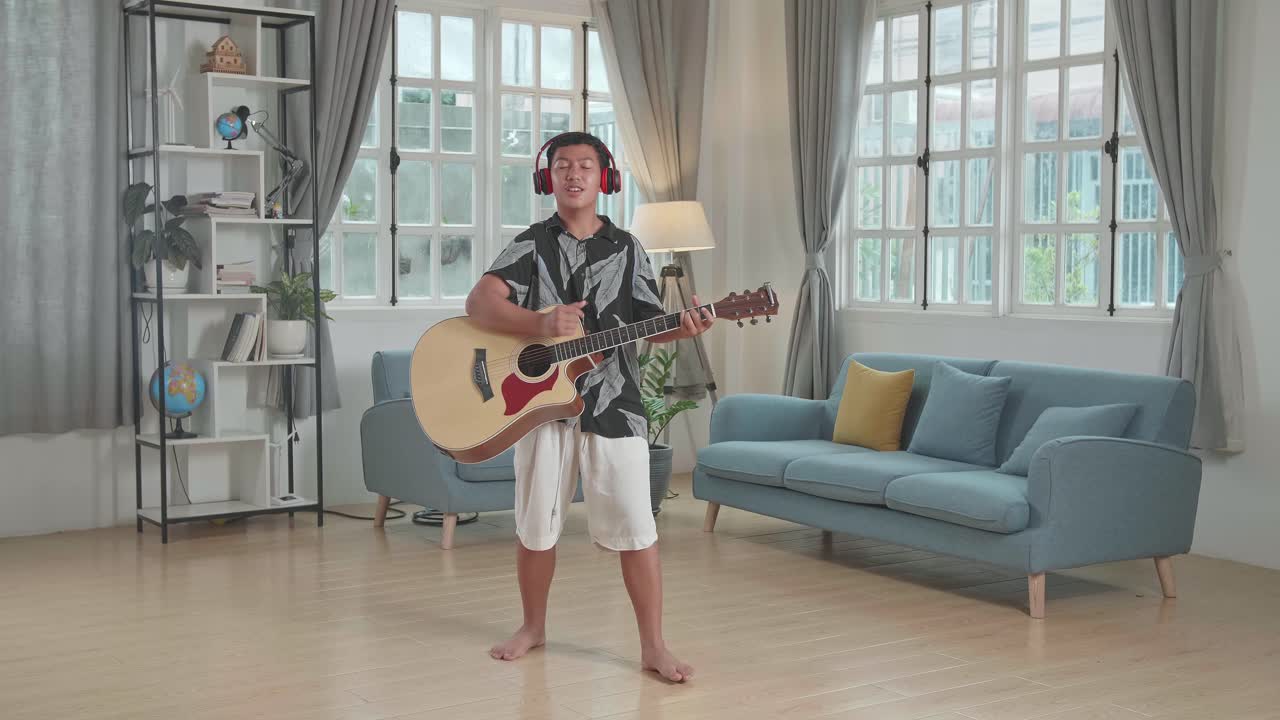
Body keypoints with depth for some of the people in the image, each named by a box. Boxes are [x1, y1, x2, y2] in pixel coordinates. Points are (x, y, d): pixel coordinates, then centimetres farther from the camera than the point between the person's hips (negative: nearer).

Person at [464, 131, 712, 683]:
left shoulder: (626, 250, 7)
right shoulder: (532, 244, 3)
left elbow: (650, 326, 6)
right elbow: (479, 303, -10)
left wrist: (683, 328, -17)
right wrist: (540, 323, -26)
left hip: (613, 405, 0)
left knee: (635, 530, -4)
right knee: (534, 527, 10)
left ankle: (654, 646, 5)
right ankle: (534, 627, 30)